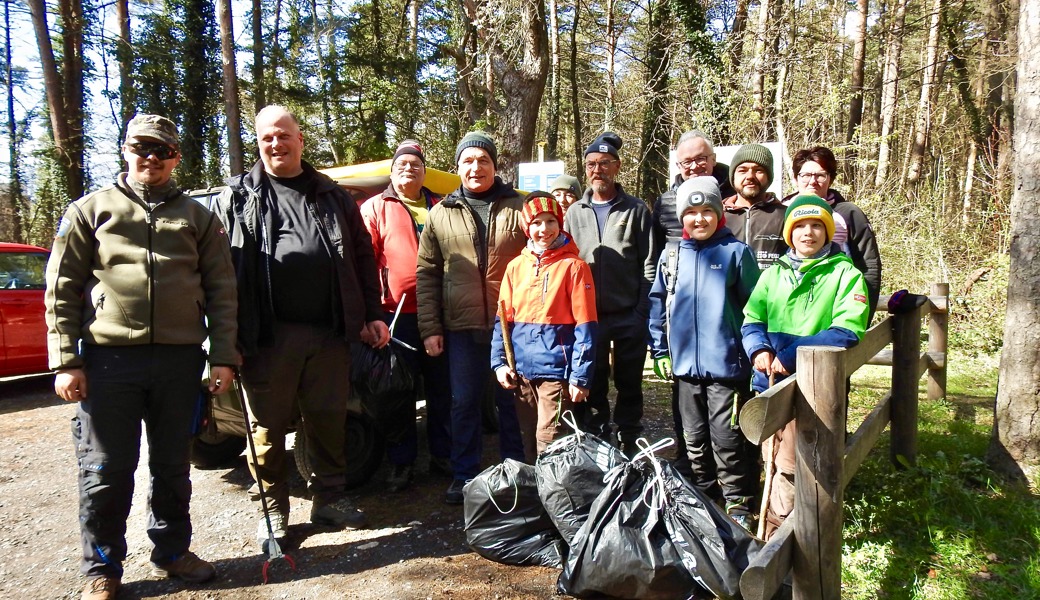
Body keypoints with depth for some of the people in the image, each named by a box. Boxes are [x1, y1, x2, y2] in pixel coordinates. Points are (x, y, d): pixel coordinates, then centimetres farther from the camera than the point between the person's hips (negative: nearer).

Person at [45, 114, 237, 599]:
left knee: (172, 466, 13)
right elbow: (62, 290, 3)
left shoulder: (198, 217, 11)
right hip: (108, 359, -1)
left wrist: (223, 356, -2)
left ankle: (171, 551, 29)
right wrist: (66, 361, -5)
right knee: (106, 471, 5)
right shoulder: (90, 211, 7)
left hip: (180, 360, 2)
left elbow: (221, 292, 6)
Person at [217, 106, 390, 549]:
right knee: (268, 427, 7)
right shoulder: (239, 197, 7)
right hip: (268, 335, -2)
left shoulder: (333, 196, 14)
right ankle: (273, 510, 22)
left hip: (329, 332, 2)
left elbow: (362, 257, 15)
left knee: (329, 420, 11)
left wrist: (372, 314, 9)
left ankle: (329, 499, 27)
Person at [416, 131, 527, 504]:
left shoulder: (518, 208, 4)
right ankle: (464, 475, 24)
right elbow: (426, 272, 7)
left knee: (511, 400, 10)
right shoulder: (441, 214, 7)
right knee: (463, 403, 9)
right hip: (462, 327, 1)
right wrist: (430, 328, 1)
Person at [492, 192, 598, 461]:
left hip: (556, 370, -4)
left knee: (549, 447, -2)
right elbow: (503, 319, 12)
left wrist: (580, 376, -12)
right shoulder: (516, 266, 8)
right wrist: (499, 362, 3)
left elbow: (585, 326, -8)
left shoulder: (573, 266, -5)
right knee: (527, 442, 15)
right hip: (521, 371, 5)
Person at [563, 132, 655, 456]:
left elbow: (649, 264, 0)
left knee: (629, 384, 9)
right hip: (587, 316, 2)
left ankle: (628, 447, 22)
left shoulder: (636, 210, 3)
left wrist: (643, 311, -8)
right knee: (592, 387, 8)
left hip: (629, 316, -2)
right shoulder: (575, 213, 10)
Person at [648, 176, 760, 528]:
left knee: (727, 440, 2)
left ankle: (737, 503, 18)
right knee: (693, 440, 16)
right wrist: (660, 352, 8)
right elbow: (657, 305, 12)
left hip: (727, 365, -4)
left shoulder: (736, 252, -4)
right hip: (685, 365, 4)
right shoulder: (671, 257, 7)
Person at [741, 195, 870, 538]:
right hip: (769, 381, 5)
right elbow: (751, 319, 8)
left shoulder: (845, 274, -2)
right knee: (772, 460, 14)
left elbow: (847, 330, -13)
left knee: (790, 465, -5)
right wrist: (758, 349, -15)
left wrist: (791, 356, -22)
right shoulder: (773, 273, 13)